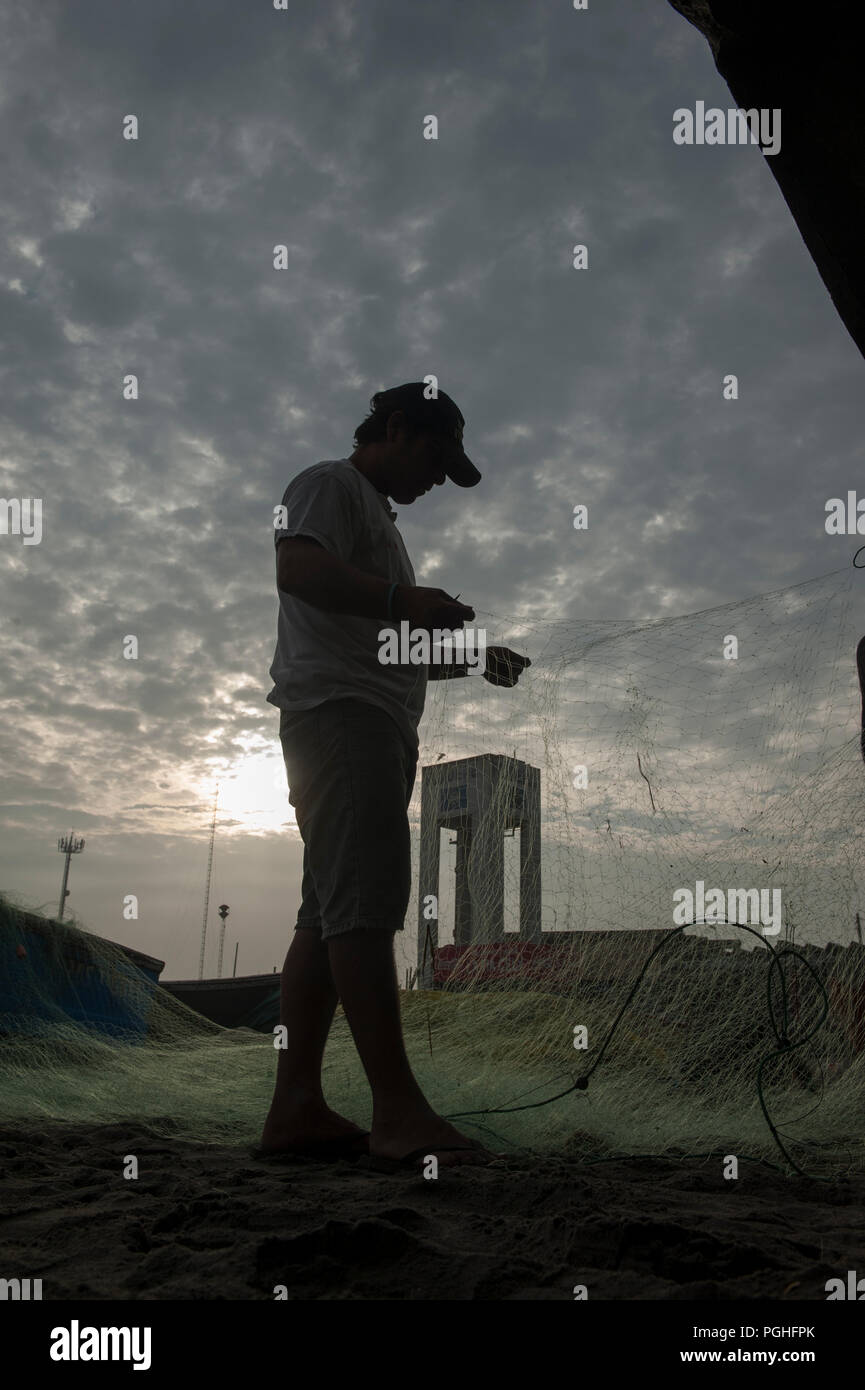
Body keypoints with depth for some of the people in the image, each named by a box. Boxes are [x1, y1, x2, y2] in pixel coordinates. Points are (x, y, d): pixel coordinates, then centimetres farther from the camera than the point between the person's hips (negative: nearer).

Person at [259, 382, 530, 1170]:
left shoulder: (377, 516, 34)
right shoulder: (331, 485, 5)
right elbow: (296, 567, -16)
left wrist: (472, 659, 23)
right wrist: (403, 598, -23)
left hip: (378, 721, 10)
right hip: (338, 708, -10)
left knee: (330, 913, 3)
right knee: (363, 903, -17)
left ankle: (296, 1107, 5)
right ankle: (398, 1109, -21)